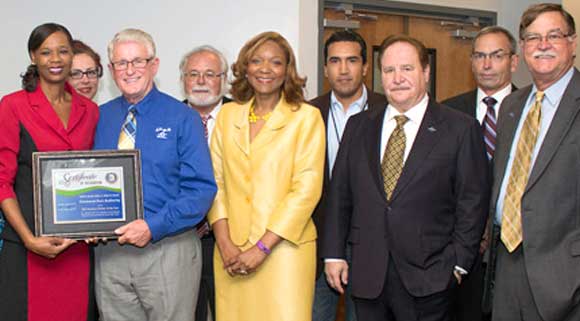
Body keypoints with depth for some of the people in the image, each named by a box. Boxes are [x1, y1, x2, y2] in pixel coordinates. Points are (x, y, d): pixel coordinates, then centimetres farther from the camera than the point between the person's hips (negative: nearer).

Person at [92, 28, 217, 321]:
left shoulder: (182, 118, -4)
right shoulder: (100, 117, 7)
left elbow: (201, 188, -10)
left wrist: (153, 227, -19)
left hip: (167, 249, -3)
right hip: (109, 251, 3)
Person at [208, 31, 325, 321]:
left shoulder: (306, 117, -2)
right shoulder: (228, 114, 9)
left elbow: (307, 189, -8)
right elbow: (215, 182, 6)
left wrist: (262, 247, -12)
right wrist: (225, 243, -5)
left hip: (284, 247, -3)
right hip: (232, 252, 3)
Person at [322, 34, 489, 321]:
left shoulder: (461, 128, -1)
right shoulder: (358, 125, 10)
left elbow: (473, 202, -3)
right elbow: (339, 193, 9)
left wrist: (457, 263, -7)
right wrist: (334, 254, 5)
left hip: (427, 277, -3)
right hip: (366, 274, 3)